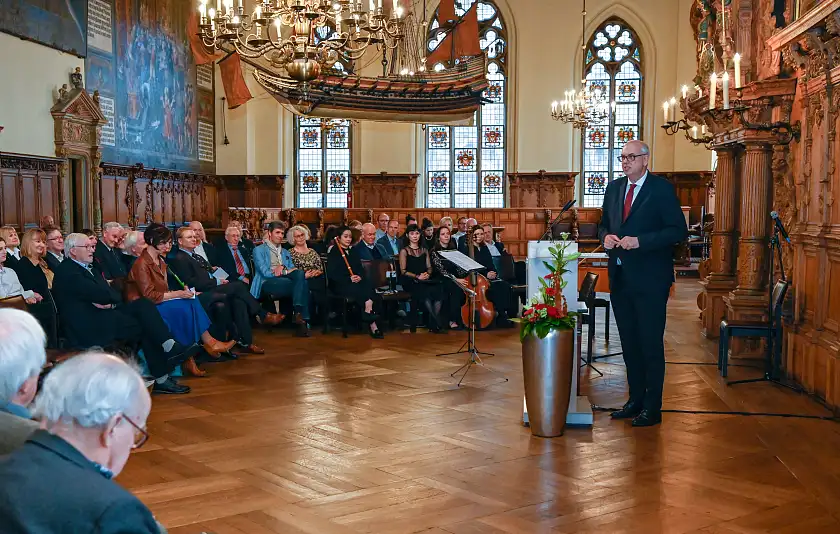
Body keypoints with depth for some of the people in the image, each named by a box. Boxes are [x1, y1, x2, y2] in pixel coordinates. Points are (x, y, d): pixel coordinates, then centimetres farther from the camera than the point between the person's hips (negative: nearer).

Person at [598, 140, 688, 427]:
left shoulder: (662, 188, -7)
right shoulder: (614, 188, 13)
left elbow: (678, 230, -12)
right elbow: (603, 224, 21)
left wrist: (640, 241, -20)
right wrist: (606, 236, -3)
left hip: (650, 279, -6)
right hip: (620, 276, 7)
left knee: (651, 344, -1)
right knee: (629, 342, 14)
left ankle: (652, 408, 7)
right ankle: (635, 400, 26)